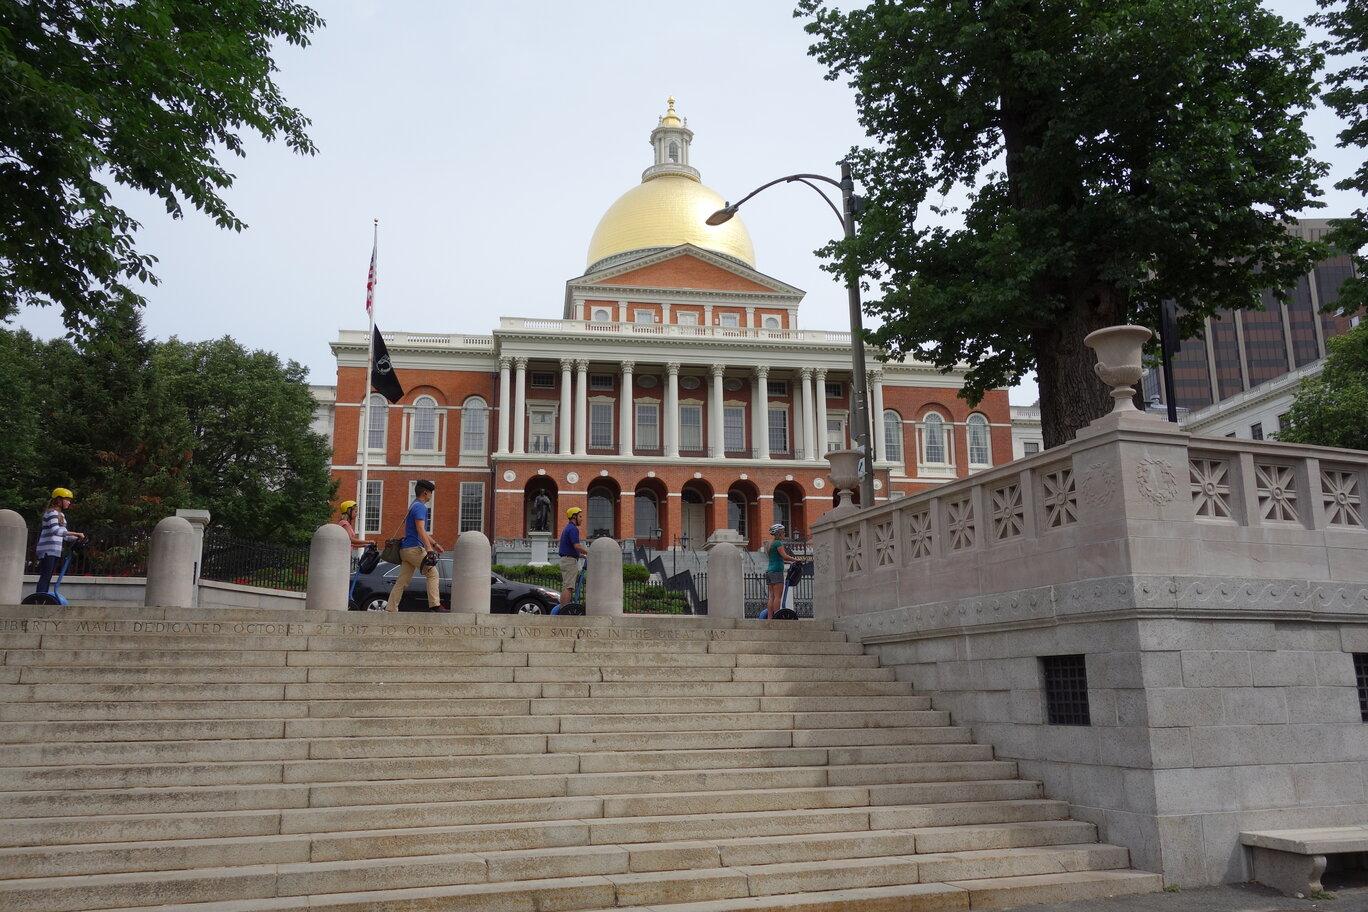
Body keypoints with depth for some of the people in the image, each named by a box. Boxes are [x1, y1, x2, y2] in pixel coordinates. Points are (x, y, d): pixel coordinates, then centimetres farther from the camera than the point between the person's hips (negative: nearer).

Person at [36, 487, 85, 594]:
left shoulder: (61, 514, 18)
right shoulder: (52, 513, -11)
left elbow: (63, 535, 21)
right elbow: (55, 530, -27)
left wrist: (77, 539, 6)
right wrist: (75, 533, -29)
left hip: (55, 551, 9)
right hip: (47, 550, -9)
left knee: (48, 577, 9)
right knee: (45, 577, -13)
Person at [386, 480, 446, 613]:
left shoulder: (413, 506, 22)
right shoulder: (420, 507, -9)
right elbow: (420, 529, -20)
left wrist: (434, 543, 31)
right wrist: (429, 548, -26)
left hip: (405, 549, 10)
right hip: (414, 548, -10)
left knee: (402, 582, 7)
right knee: (432, 573, -5)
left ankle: (390, 609, 5)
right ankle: (434, 605, -10)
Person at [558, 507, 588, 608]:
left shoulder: (567, 528, 21)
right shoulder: (573, 528, -11)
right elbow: (577, 546, -21)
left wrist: (582, 555, 20)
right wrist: (588, 553, -9)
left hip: (565, 559, 10)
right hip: (570, 560, -10)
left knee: (565, 587, 10)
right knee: (568, 587, -12)